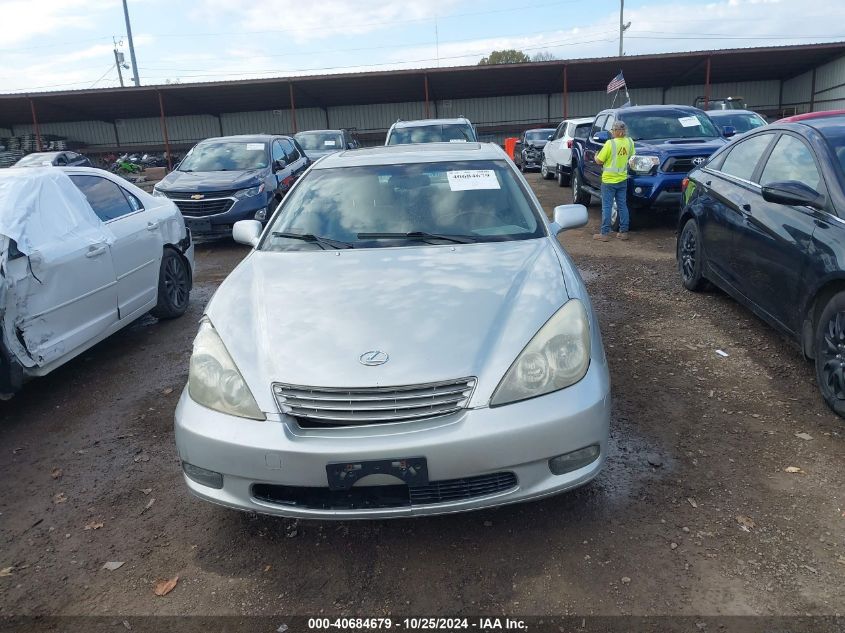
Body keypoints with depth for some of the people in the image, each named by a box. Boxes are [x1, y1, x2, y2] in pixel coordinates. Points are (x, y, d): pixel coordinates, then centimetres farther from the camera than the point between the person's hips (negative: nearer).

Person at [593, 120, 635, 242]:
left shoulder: (610, 143, -17)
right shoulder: (629, 142, 0)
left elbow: (599, 161, -12)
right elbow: (631, 157, 13)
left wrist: (596, 157, 9)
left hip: (609, 180, -5)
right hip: (623, 179, 6)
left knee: (606, 207, -1)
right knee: (622, 206, 12)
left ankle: (604, 234, 1)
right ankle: (624, 232, 16)